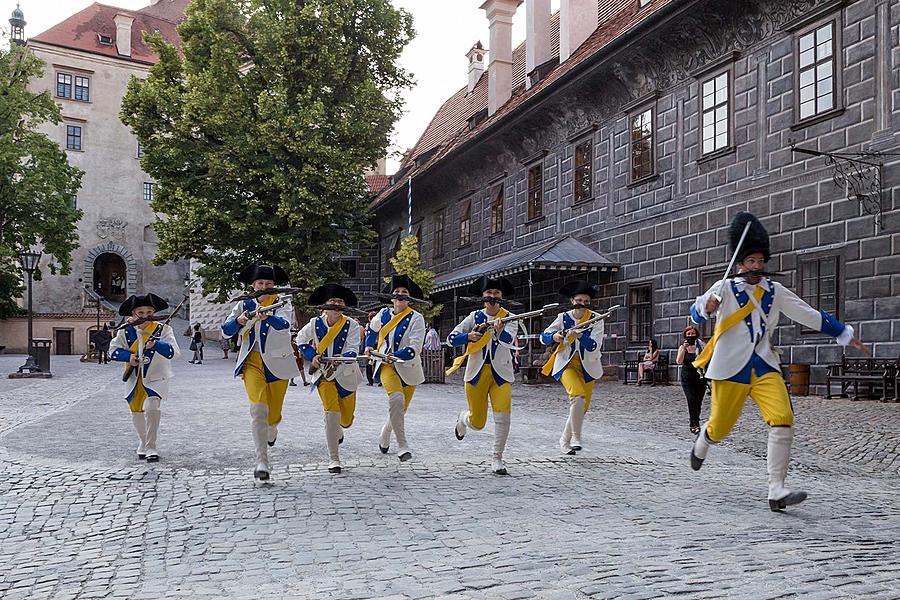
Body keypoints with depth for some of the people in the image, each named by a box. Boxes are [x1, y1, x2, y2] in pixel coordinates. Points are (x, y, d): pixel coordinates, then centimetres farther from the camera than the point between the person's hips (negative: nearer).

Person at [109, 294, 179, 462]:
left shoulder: (163, 329, -10)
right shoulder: (126, 331, -1)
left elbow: (174, 352, -22)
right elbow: (114, 350, 3)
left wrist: (156, 345, -39)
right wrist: (128, 356, -17)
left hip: (155, 377, -4)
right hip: (134, 377, 4)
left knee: (152, 406, -24)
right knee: (136, 412, 13)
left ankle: (151, 447, -16)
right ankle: (143, 442, 37)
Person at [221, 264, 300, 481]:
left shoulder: (283, 304, -2)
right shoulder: (244, 305, 6)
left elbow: (284, 324, -25)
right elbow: (225, 330, 1)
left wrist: (267, 316, -45)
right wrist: (239, 321, -20)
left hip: (277, 364, 0)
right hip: (252, 363, 0)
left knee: (273, 415, 10)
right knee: (258, 409, -18)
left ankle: (271, 431, 48)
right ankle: (262, 462, -17)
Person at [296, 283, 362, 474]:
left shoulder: (352, 325, -10)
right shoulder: (315, 323, -7)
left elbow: (353, 351, -17)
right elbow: (300, 340, 10)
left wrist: (341, 359, -38)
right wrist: (312, 356, -5)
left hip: (346, 375, 1)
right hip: (323, 374, -1)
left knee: (346, 420, 11)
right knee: (331, 411, -19)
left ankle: (338, 429, 53)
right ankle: (334, 459, -10)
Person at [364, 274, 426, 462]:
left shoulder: (416, 318, -8)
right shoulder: (384, 314, 2)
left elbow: (415, 348, -20)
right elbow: (372, 329, 27)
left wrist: (396, 355, -33)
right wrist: (369, 346, 19)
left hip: (408, 368, 0)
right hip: (387, 365, 0)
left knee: (400, 408, 11)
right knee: (396, 398, -27)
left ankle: (385, 435, 43)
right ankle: (402, 445, -24)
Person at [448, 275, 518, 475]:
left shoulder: (509, 318, 0)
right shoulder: (475, 317, 4)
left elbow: (508, 341, -20)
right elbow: (451, 339, -2)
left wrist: (499, 330, -41)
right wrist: (469, 336, -20)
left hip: (501, 373, -1)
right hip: (477, 372, 1)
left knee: (502, 417, -15)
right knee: (477, 423, 6)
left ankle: (497, 458, 1)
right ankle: (463, 419, 42)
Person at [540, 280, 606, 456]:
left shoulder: (596, 319, -6)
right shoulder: (564, 318, -2)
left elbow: (595, 346, -17)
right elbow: (543, 337, -1)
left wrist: (580, 336, -34)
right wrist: (554, 337, -23)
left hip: (587, 366, 2)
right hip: (567, 364, -2)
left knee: (583, 407, 7)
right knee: (578, 396, -27)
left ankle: (565, 440, 27)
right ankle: (576, 437, -19)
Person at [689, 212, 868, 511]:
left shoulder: (775, 291, 10)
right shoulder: (725, 288, -2)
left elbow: (810, 315, 15)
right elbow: (696, 314, -12)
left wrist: (845, 335, 14)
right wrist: (706, 308, -36)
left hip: (765, 367, 3)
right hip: (731, 369, -3)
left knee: (783, 422, -15)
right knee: (720, 428, 5)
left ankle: (777, 492, -13)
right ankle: (702, 442, 43)